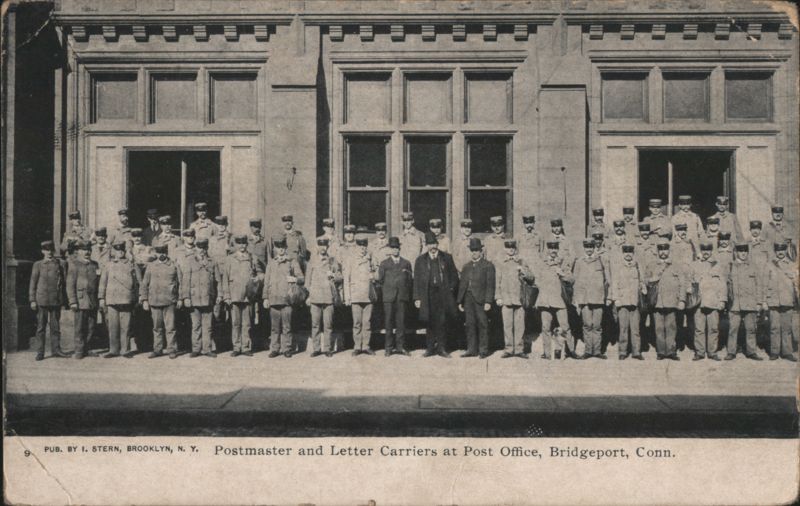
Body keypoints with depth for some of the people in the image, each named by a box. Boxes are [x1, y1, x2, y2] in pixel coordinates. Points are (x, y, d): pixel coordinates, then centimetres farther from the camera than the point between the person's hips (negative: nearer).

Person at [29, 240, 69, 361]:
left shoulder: (59, 265, 8)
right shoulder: (38, 265, 1)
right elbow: (32, 283, 1)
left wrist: (63, 299, 11)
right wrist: (32, 300, -4)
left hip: (56, 300, 3)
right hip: (42, 300, -3)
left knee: (56, 327, 7)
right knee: (41, 327, 1)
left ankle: (56, 349, 15)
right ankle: (40, 352, 7)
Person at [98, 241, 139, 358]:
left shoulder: (131, 265, 9)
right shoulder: (108, 266, 9)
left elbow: (136, 282, 12)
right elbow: (103, 283, 9)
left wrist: (136, 299, 10)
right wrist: (101, 298, 3)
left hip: (127, 300, 0)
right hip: (111, 300, 0)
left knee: (125, 327, 0)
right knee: (113, 327, 1)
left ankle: (125, 350, 8)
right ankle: (113, 350, 9)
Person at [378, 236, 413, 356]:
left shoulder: (406, 263, 15)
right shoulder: (384, 263, 12)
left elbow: (410, 280, 15)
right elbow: (380, 280, 10)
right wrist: (384, 292, 6)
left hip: (402, 297, 1)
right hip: (388, 297, -1)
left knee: (401, 322, -1)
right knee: (388, 323, 0)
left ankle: (400, 347, 6)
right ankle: (389, 347, 6)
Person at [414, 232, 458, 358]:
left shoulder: (446, 258, 9)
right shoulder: (420, 260, 9)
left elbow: (454, 276, 13)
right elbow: (417, 280, 7)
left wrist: (451, 288, -1)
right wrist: (417, 298, 1)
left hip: (443, 294, 0)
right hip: (428, 295, 0)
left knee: (442, 322, -1)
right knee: (429, 322, 2)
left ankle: (441, 348, 7)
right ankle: (430, 348, 10)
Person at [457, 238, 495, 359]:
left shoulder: (488, 266, 2)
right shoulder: (466, 266, 16)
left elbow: (490, 285, -4)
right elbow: (462, 284, 16)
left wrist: (488, 301, -12)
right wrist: (460, 301, 10)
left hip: (481, 299, -4)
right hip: (468, 299, 4)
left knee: (482, 325, -2)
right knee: (470, 325, 5)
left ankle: (483, 350, 5)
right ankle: (472, 349, 11)